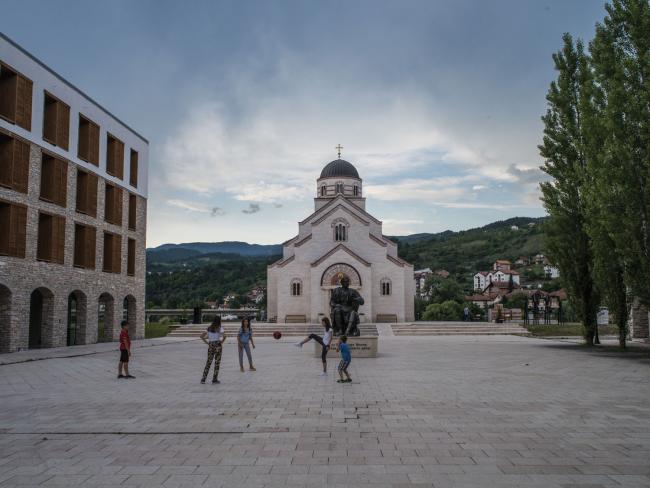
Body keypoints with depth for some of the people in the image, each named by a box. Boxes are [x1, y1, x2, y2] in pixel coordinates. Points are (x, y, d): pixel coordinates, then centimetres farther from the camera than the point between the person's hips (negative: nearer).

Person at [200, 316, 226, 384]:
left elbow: (201, 336, 6)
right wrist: (222, 341, -5)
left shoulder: (209, 328, 8)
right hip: (217, 345, -4)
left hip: (210, 346, 4)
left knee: (208, 362, 9)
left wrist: (207, 342, 6)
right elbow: (224, 336, -22)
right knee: (217, 362, 6)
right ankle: (215, 379, 8)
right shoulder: (220, 328, -6)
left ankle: (203, 379, 4)